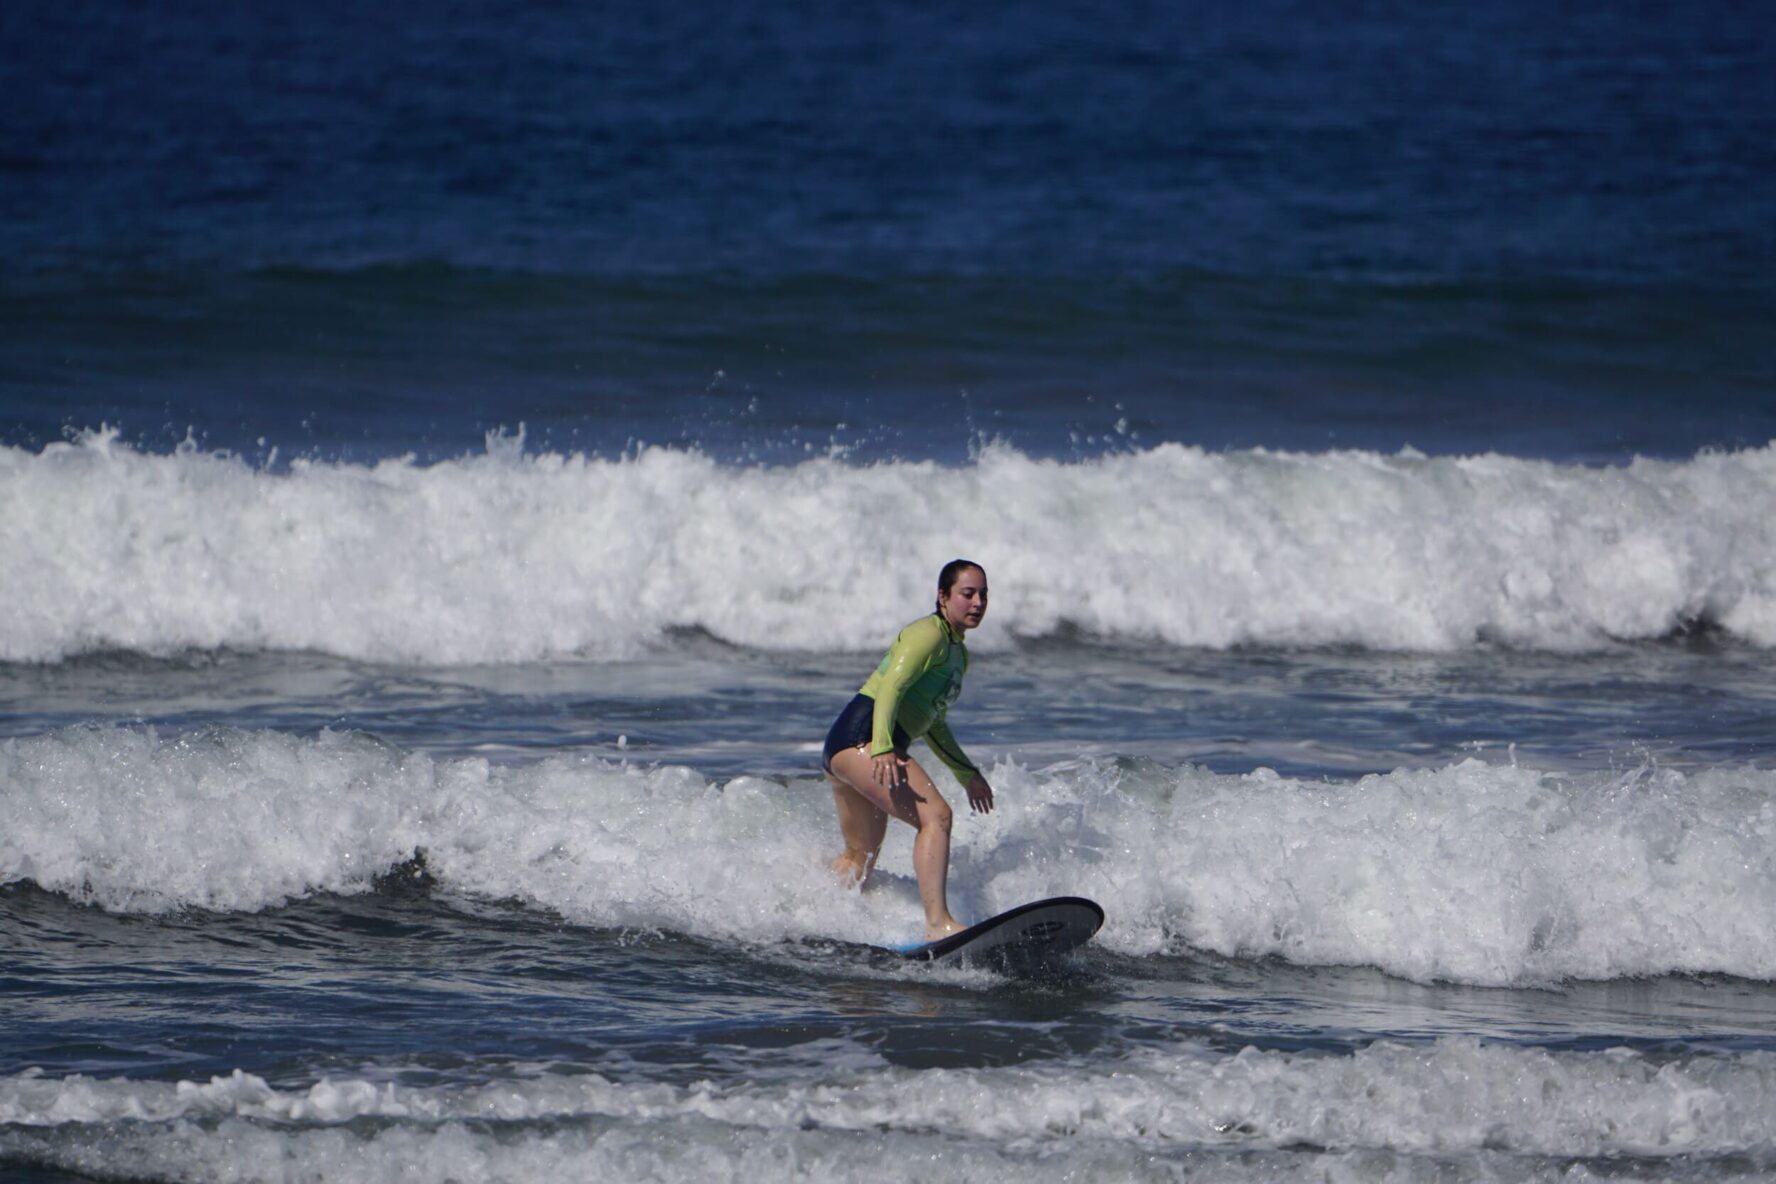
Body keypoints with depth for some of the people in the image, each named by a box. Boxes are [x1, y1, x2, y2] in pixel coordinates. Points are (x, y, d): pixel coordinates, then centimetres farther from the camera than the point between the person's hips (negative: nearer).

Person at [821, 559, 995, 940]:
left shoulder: (959, 654, 23)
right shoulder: (929, 635, -7)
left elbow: (932, 725, 32)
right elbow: (890, 688, -21)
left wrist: (968, 774, 31)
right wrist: (882, 749, -34)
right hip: (861, 735, -11)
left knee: (860, 859, 18)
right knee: (935, 816, -23)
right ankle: (938, 923, -34)